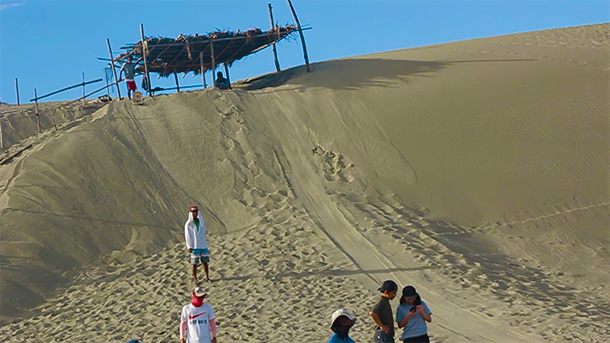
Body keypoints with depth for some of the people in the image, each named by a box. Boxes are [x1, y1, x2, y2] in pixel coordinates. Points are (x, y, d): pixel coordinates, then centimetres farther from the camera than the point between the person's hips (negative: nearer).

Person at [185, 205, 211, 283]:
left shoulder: (202, 222, 7)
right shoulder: (188, 224, -4)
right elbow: (187, 236, -5)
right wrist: (189, 247, -10)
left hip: (203, 246, 3)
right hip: (194, 247, -3)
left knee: (205, 262, 6)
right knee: (194, 263, 1)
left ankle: (207, 277, 15)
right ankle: (195, 279, 8)